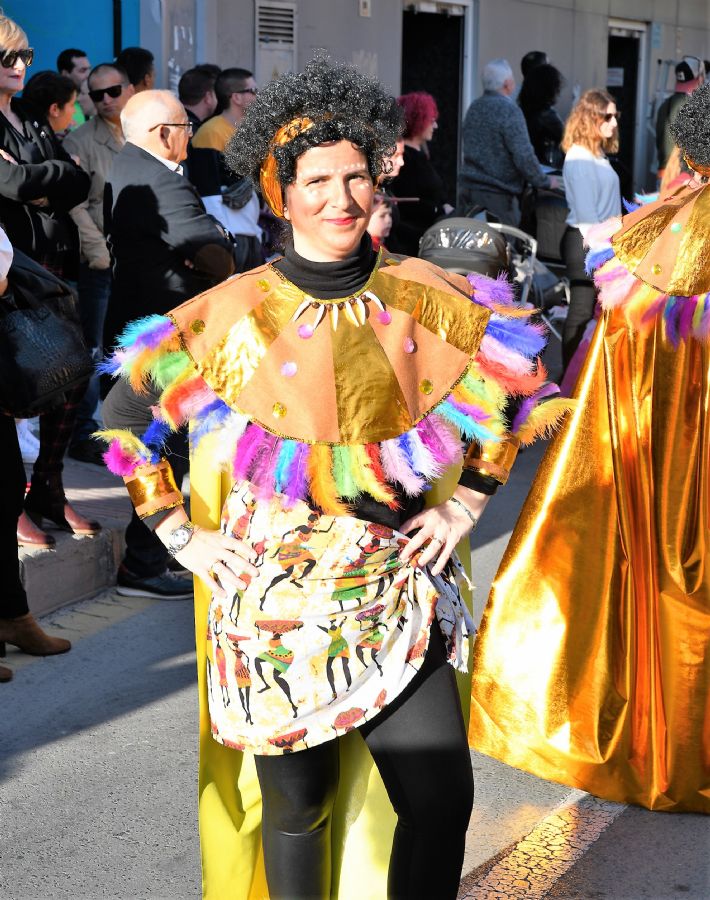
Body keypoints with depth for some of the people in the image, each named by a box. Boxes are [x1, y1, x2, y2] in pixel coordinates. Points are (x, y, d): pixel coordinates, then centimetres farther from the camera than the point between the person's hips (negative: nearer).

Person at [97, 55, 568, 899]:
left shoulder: (418, 298, -2)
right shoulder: (234, 313, -6)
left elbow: (513, 373, 11)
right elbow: (124, 413, 3)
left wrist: (466, 502, 8)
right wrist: (183, 538, 0)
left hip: (396, 595, 2)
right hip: (273, 600, -1)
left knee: (442, 800, -3)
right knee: (297, 803, 10)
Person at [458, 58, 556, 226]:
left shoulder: (474, 107, 11)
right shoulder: (509, 110, -13)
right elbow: (523, 156, -17)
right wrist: (545, 181, -2)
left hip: (467, 187, 8)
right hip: (497, 195, -8)